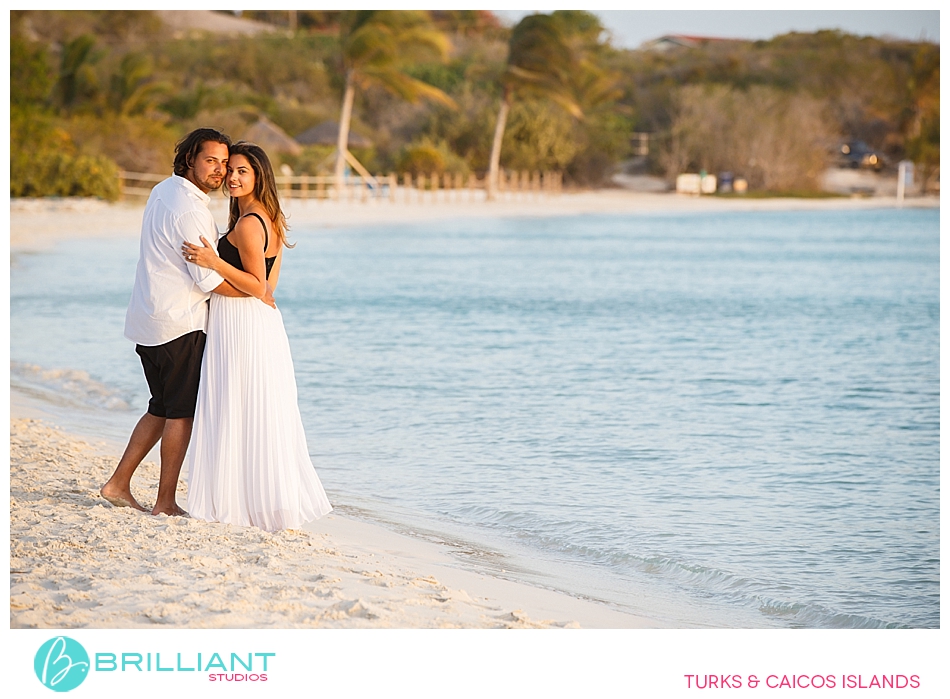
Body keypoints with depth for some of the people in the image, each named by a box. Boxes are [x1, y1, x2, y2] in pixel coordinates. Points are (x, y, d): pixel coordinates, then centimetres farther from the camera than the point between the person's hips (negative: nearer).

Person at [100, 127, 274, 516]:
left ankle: (118, 484, 18)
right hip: (179, 323, -9)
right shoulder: (189, 209, -19)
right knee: (182, 413, 0)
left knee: (163, 409, 17)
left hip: (150, 321, 9)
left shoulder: (163, 191, 12)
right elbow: (208, 279, -19)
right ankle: (166, 502, 5)